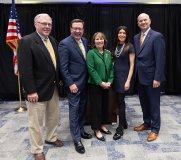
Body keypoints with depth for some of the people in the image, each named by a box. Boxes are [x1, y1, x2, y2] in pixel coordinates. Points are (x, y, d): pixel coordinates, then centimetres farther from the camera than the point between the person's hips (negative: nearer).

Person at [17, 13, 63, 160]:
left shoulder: (53, 40, 8)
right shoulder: (27, 41, -14)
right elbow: (25, 69, -19)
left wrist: (59, 80, 12)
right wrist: (31, 91, -21)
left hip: (53, 87, 7)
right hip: (37, 90, -7)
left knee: (54, 116, 21)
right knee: (36, 122, 7)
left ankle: (51, 138, 43)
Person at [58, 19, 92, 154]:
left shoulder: (85, 41, 7)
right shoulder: (65, 44, -14)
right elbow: (63, 67, -16)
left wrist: (88, 79, 10)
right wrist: (70, 84, -18)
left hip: (85, 82, 7)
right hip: (74, 83, -7)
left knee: (82, 108, 16)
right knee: (74, 110, 1)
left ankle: (81, 130, 34)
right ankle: (77, 139, 12)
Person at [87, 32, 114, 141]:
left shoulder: (108, 53, 8)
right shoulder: (91, 53, -8)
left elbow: (111, 68, 6)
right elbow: (91, 70, -15)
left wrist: (109, 81, -7)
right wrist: (101, 83, -18)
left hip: (106, 85, 5)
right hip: (95, 85, -5)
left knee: (105, 105, 14)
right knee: (96, 106, 2)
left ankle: (102, 125, 32)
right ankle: (97, 130, 14)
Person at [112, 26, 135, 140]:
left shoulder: (129, 47, -7)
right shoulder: (116, 46, 11)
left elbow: (132, 65, -11)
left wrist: (128, 80, -17)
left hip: (124, 76, -6)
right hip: (115, 76, 6)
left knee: (120, 101, -6)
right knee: (119, 100, 12)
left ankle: (120, 128, 3)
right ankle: (124, 123, 27)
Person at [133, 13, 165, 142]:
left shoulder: (157, 36, -11)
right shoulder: (136, 37, 10)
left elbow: (160, 59, -16)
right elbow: (136, 57, 10)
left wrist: (157, 78, -19)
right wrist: (136, 73, 4)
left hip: (151, 76, -6)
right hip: (140, 76, 7)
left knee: (154, 104, 5)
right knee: (144, 102, 17)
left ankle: (155, 129, 20)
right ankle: (146, 123, 35)